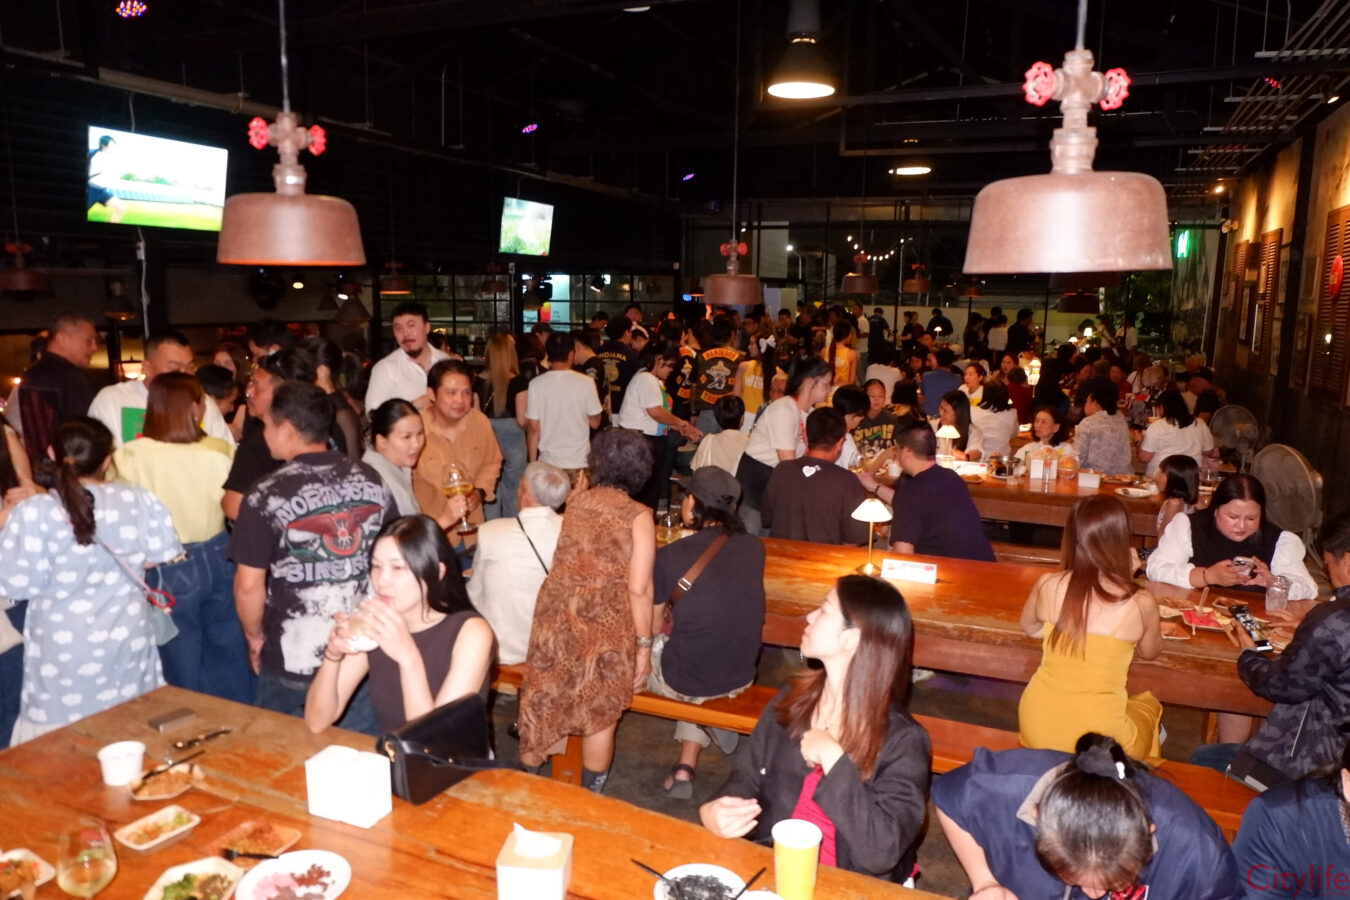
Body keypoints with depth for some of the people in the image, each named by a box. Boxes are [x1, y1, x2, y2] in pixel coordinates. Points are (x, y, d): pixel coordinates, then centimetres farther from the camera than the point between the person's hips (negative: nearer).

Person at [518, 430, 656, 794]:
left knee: (543, 705, 20)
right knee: (600, 716, 15)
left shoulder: (576, 501, 7)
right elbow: (638, 589, -11)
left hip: (556, 613, 4)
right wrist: (644, 645, -4)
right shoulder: (639, 516, -7)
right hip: (605, 624, -4)